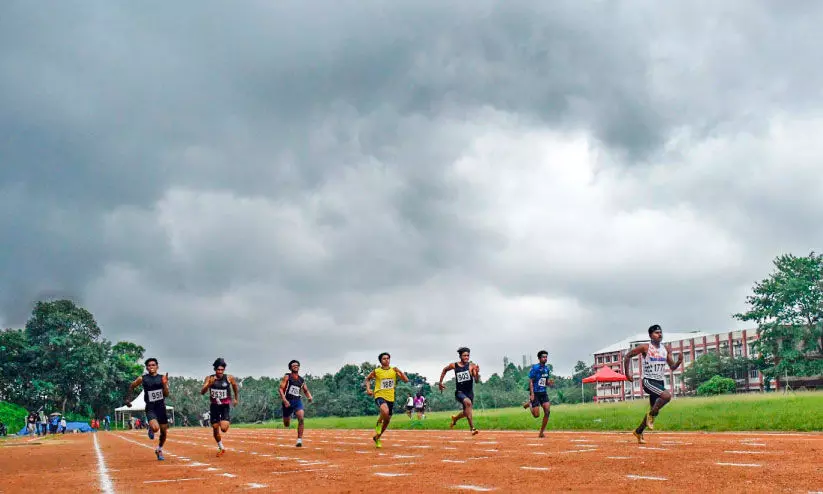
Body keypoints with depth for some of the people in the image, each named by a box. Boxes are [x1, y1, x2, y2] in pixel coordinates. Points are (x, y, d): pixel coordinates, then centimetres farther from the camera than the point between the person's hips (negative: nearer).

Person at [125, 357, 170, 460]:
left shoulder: (162, 378, 1)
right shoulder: (142, 379, -3)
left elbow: (166, 395, -4)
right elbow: (132, 386, 14)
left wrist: (165, 384, -19)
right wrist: (128, 399, 7)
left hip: (161, 407, 3)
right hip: (150, 408, -3)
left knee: (164, 431, 9)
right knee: (155, 428, -27)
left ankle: (159, 450, 35)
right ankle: (150, 429, 11)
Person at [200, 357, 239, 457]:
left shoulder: (229, 378, -9)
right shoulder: (210, 378, -8)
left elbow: (235, 387, 13)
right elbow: (202, 392, -18)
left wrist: (236, 399, 18)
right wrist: (209, 384, -34)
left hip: (225, 406, -2)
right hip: (214, 406, 2)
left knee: (224, 428, -17)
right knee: (215, 429, 7)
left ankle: (227, 422, 20)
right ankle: (221, 448, 28)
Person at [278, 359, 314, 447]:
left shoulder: (302, 380, 10)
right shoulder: (287, 377, -1)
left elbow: (306, 390, 22)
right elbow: (280, 388, -8)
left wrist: (310, 397, 1)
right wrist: (284, 400, -21)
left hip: (297, 401, 2)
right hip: (288, 402, -2)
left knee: (301, 419, -23)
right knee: (286, 425, 8)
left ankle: (299, 439, -20)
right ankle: (288, 417, 46)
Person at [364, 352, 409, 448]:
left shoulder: (394, 370, 2)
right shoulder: (376, 371, -3)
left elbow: (406, 380, -3)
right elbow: (367, 379, 14)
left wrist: (400, 372, -17)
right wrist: (368, 389, -1)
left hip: (390, 398, 4)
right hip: (379, 396, -4)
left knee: (387, 420, 12)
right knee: (385, 411, -36)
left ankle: (377, 438, 35)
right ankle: (379, 423, -4)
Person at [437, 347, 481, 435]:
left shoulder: (472, 366, -6)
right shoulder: (454, 365, -2)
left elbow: (477, 381, -12)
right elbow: (445, 370, 19)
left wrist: (477, 373, -31)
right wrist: (440, 382, 18)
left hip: (469, 392, 3)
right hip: (459, 392, -2)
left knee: (466, 412, 16)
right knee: (468, 402, -33)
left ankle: (455, 418, 53)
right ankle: (472, 428, -34)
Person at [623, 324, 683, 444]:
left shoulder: (665, 349, 9)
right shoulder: (645, 347, -6)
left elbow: (672, 367, 12)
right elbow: (628, 356, 1)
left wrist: (679, 362, -9)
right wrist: (627, 372, -3)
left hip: (660, 382, 6)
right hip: (649, 381, -6)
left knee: (655, 409, 10)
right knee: (667, 395, -30)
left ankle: (638, 432, 28)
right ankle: (651, 415, -8)